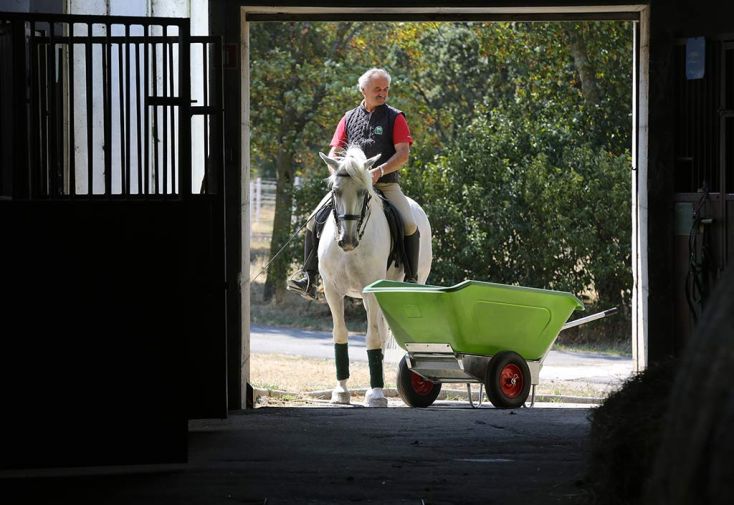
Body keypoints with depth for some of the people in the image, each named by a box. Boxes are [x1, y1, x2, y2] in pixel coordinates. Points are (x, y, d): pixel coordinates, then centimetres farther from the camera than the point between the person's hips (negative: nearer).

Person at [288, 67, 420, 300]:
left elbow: (403, 153, -4)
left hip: (385, 184, -2)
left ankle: (411, 279, -15)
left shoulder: (395, 118, 6)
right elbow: (334, 153, 13)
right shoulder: (349, 118, 15)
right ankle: (309, 277, -9)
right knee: (315, 220, -12)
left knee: (409, 225, -25)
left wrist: (380, 170, -19)